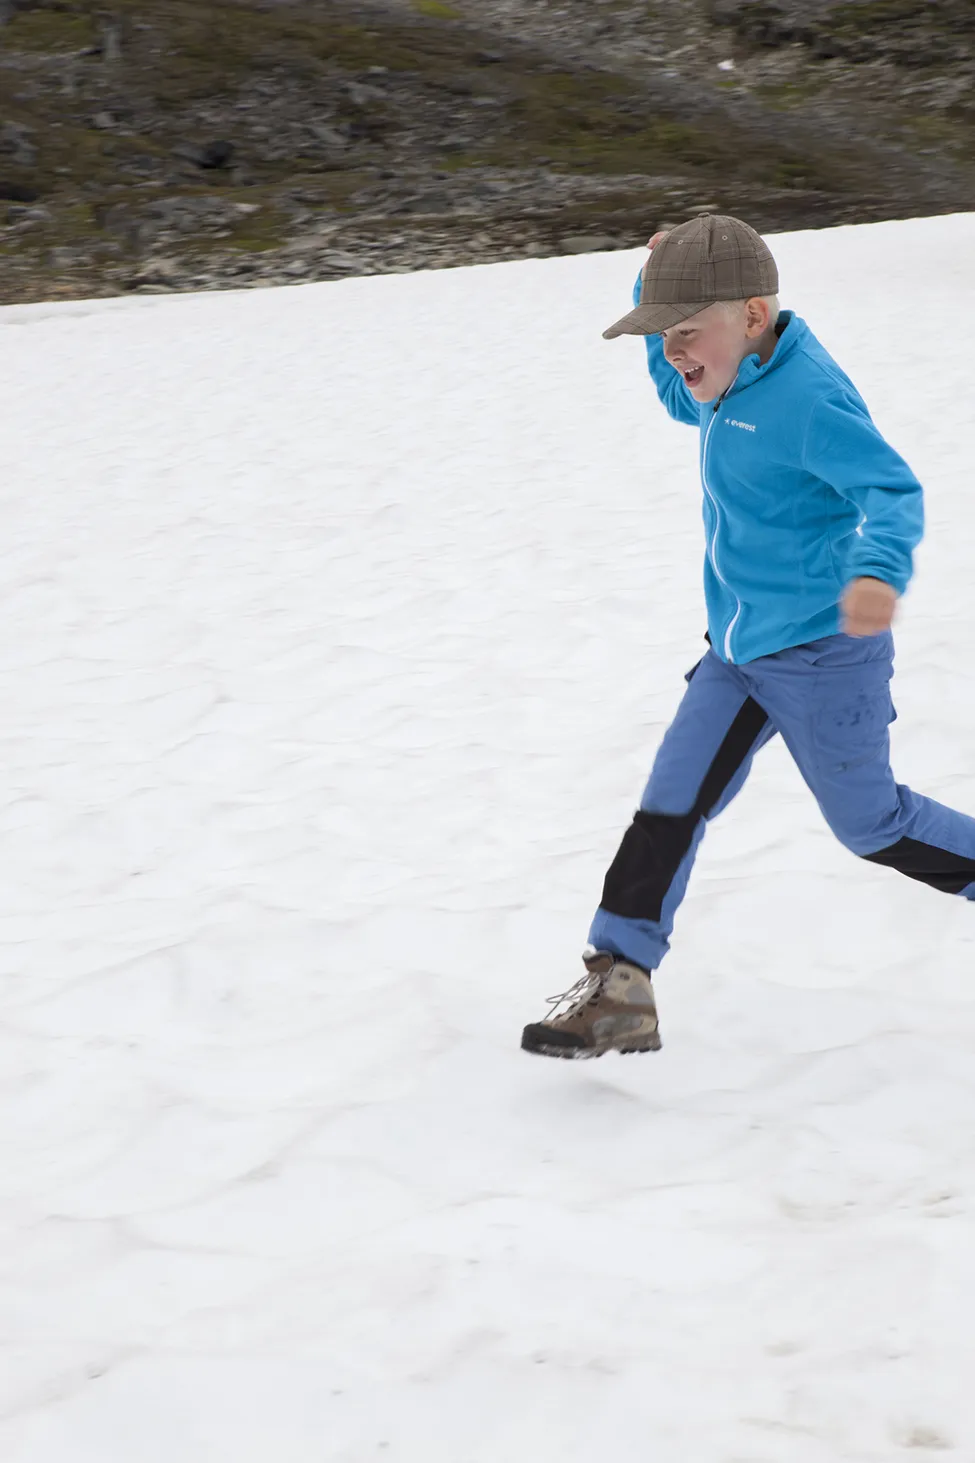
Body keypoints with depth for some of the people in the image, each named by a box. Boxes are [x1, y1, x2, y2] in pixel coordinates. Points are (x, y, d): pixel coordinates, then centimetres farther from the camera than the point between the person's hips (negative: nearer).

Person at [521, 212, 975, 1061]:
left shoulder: (807, 399, -23)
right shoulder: (737, 385, 6)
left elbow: (891, 489, -30)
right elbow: (681, 400, 28)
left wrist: (878, 569, -52)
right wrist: (667, 295, 12)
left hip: (821, 652, -9)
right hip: (741, 650, 9)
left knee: (870, 822, 7)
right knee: (671, 802, 2)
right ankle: (620, 988, 4)